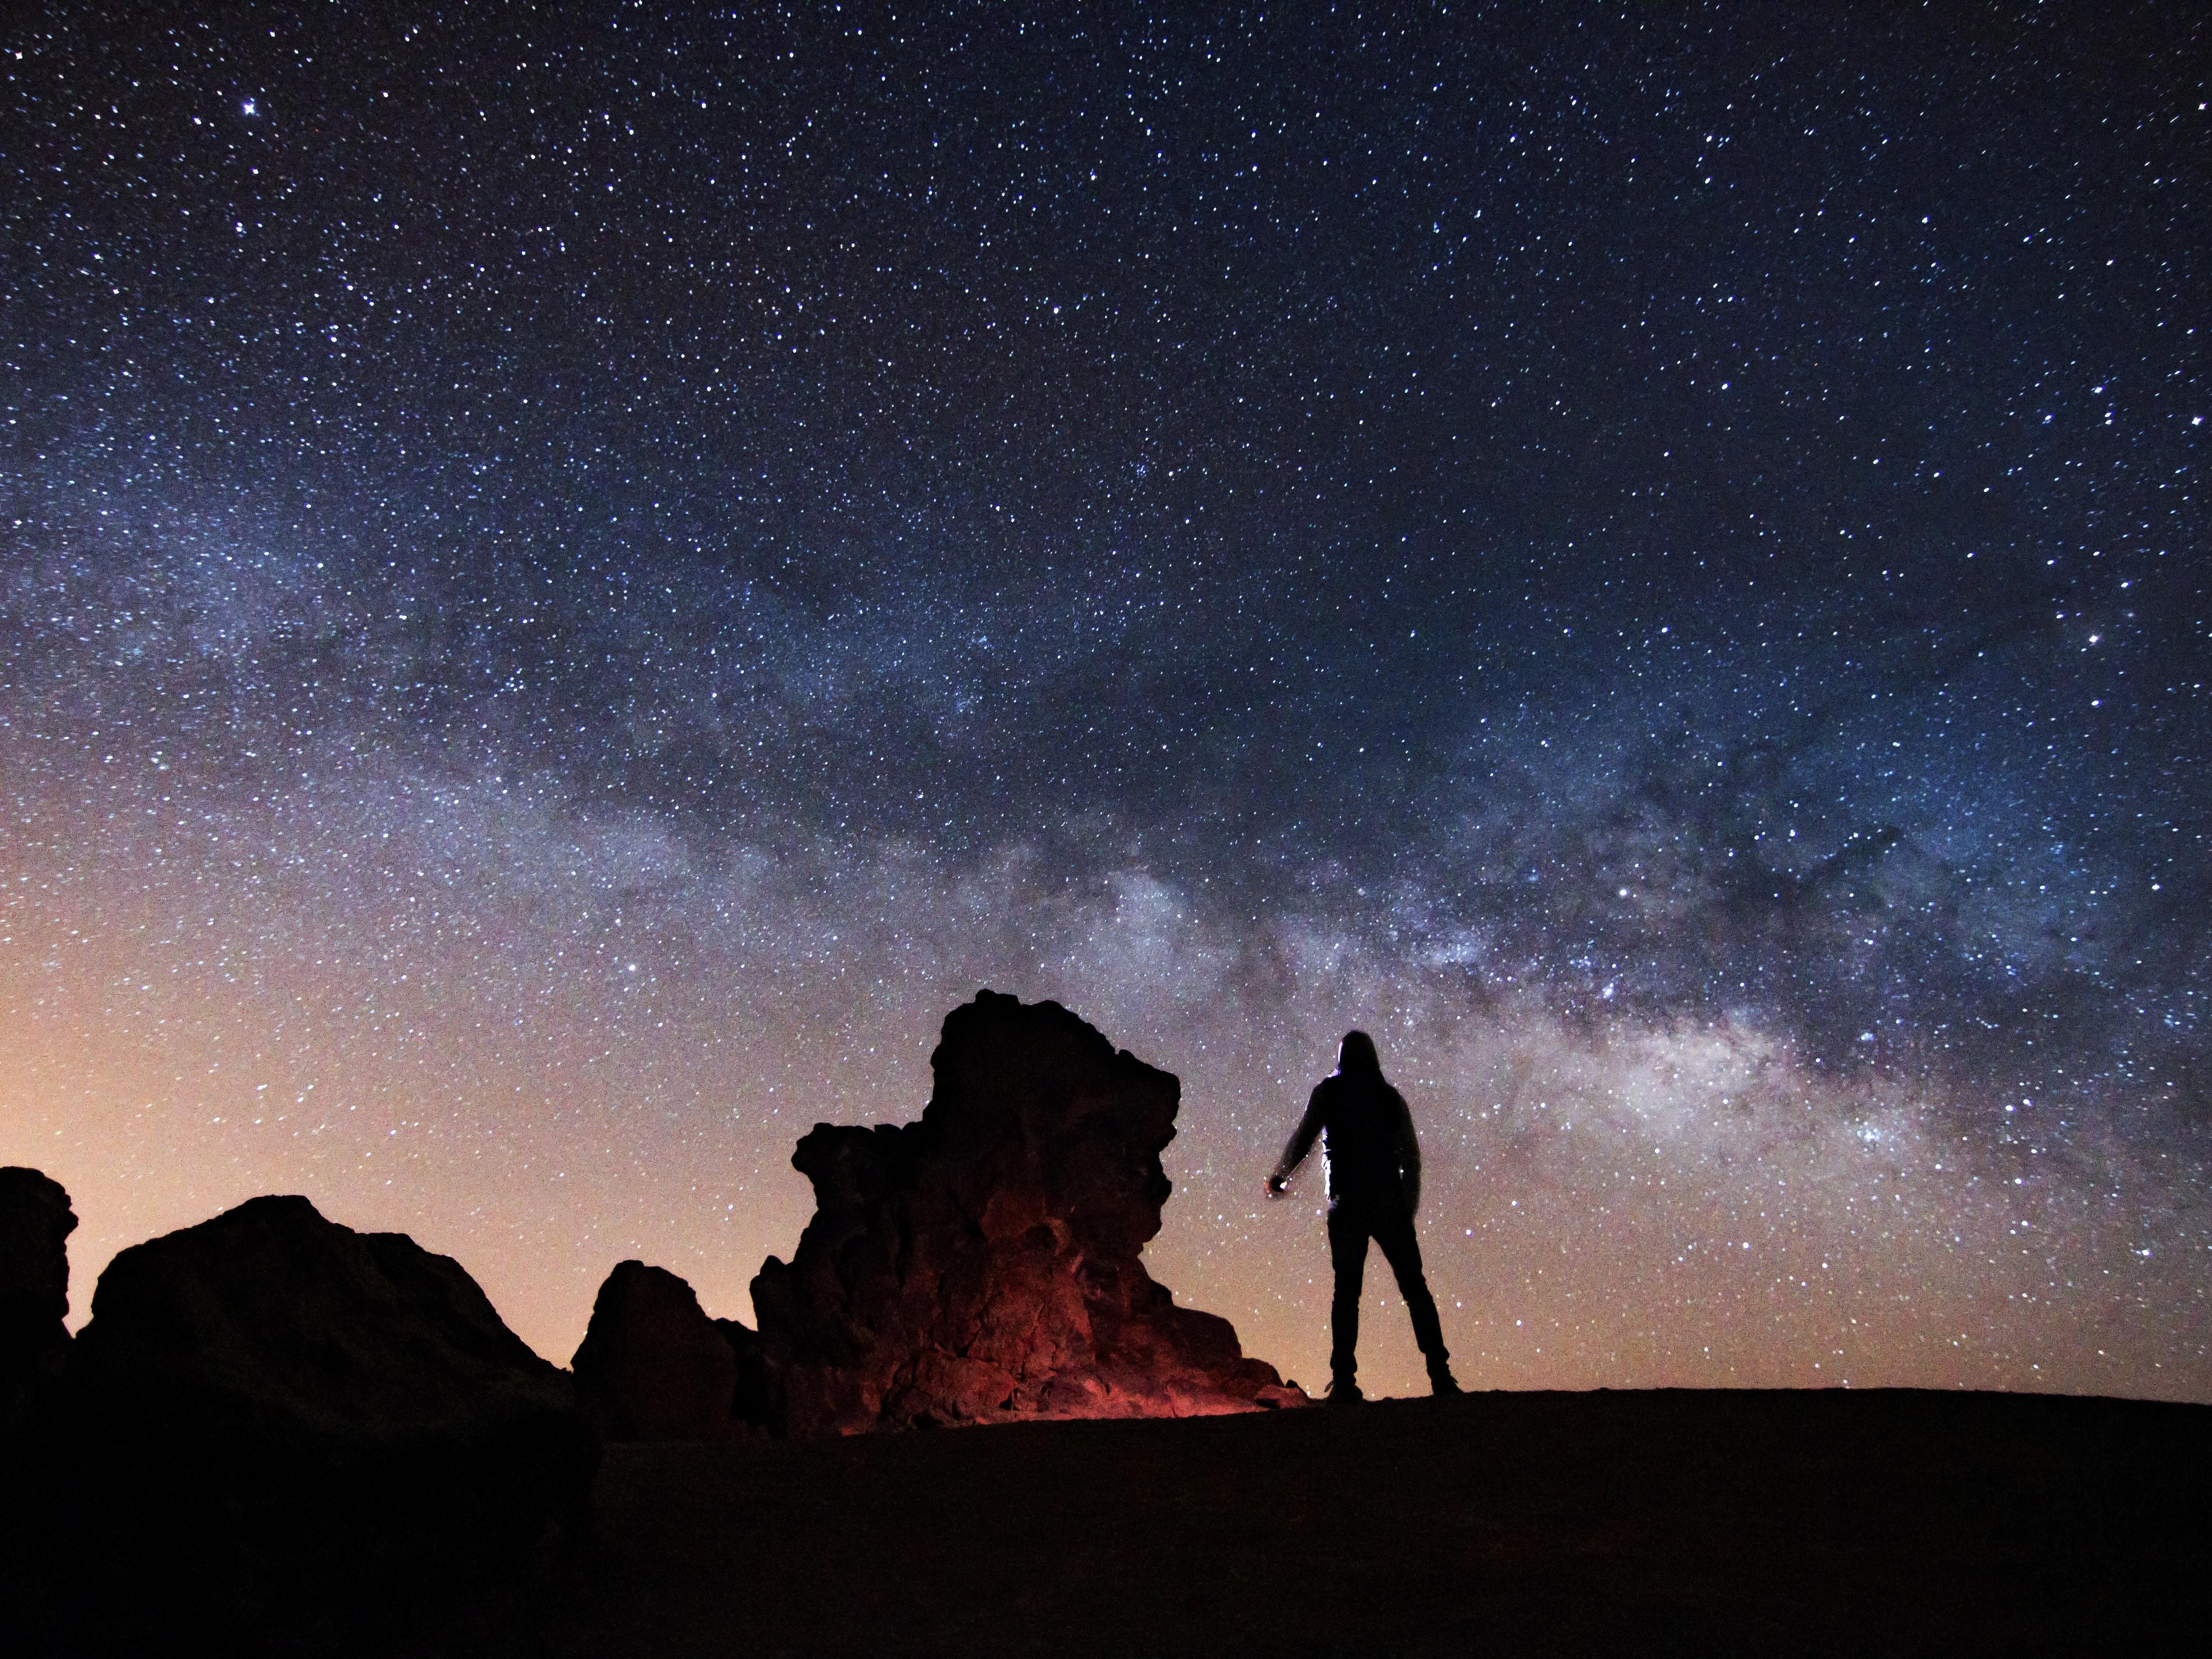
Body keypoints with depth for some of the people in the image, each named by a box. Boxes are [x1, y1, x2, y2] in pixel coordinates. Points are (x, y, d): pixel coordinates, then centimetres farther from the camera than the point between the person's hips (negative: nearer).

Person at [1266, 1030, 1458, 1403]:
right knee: (1415, 1288, 4)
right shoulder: (1390, 1096, 9)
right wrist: (1410, 1204, 13)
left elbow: (1303, 1139, 1)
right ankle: (1440, 1376, -2)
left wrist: (1279, 1177, 16)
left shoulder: (1329, 1092, 4)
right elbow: (1411, 1153, 6)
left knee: (1346, 1291, 3)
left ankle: (1344, 1381, -3)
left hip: (1347, 1205, -1)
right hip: (1390, 1205, 1)